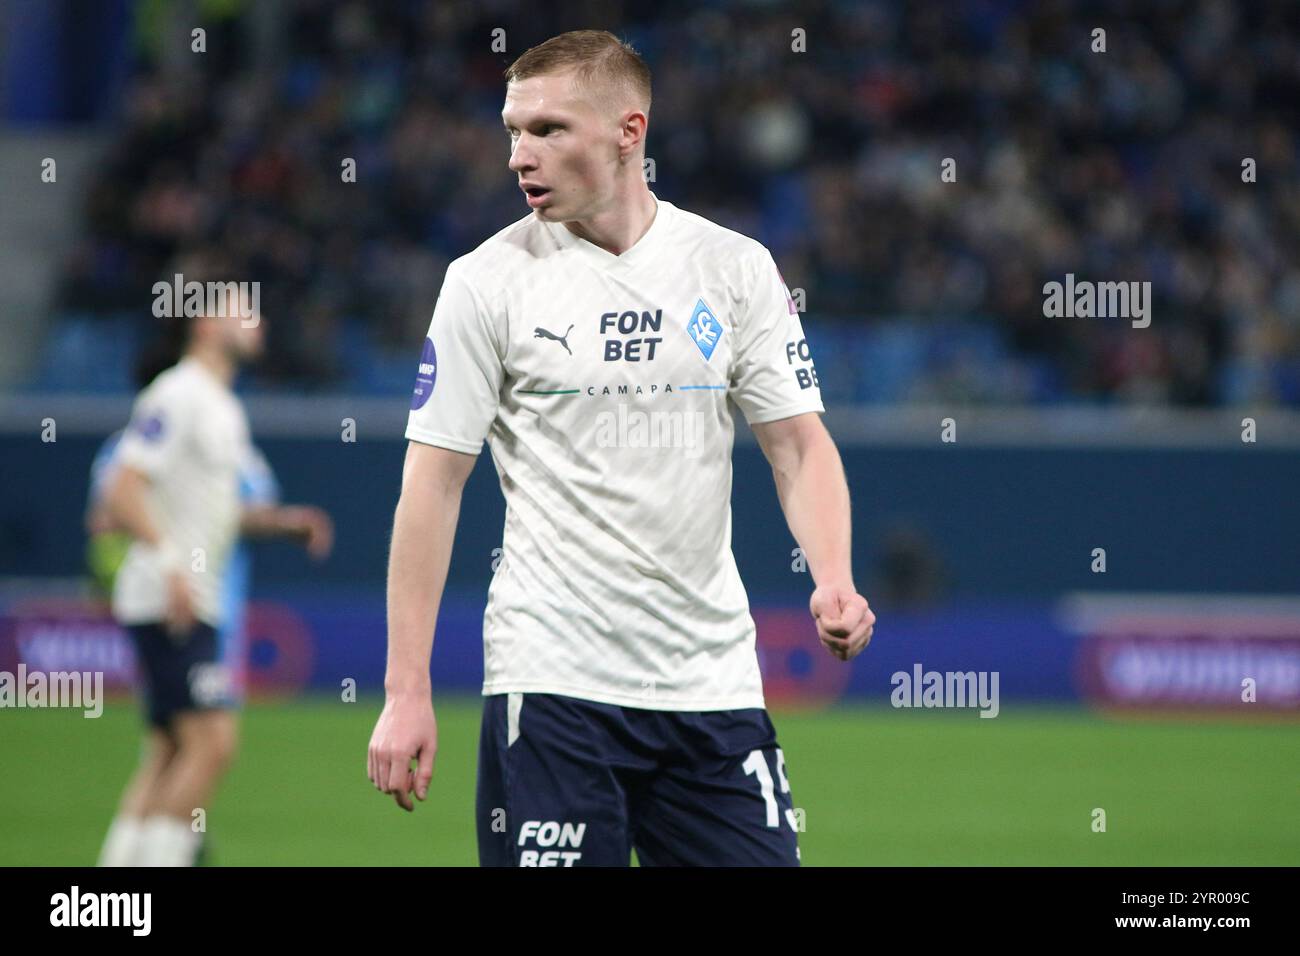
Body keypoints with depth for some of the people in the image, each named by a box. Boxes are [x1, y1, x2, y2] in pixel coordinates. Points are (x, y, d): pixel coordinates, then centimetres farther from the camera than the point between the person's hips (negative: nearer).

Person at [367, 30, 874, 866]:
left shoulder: (736, 268, 5)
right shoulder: (490, 280, -2)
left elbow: (799, 444, 8)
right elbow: (434, 481, -2)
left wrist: (834, 581, -13)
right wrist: (406, 691, -6)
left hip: (713, 682, 3)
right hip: (552, 680, -3)